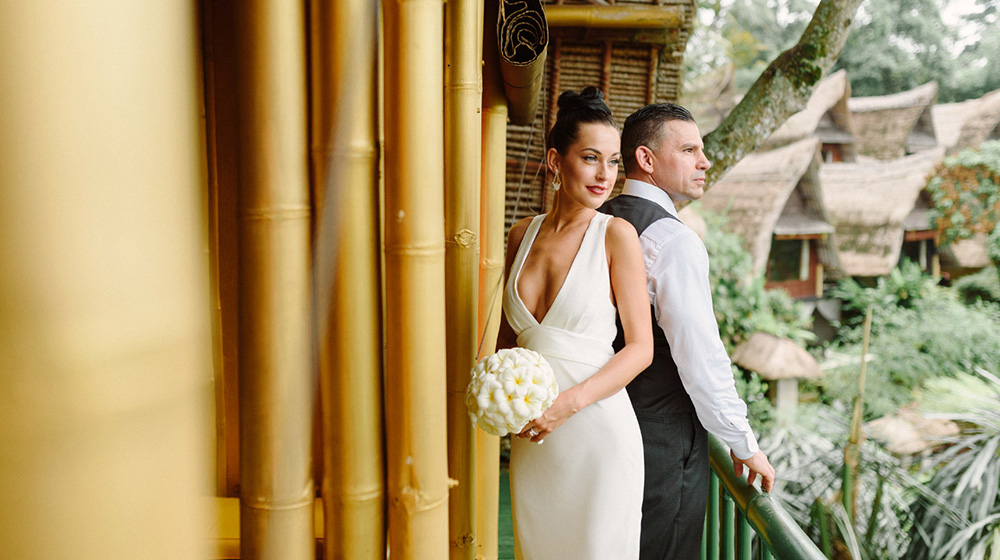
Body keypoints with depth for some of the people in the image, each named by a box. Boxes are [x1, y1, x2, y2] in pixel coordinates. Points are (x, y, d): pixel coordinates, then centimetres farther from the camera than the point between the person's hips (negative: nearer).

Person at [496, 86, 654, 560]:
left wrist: (570, 402, -19)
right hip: (532, 438, 4)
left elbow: (640, 347, -9)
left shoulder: (616, 235, -8)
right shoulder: (522, 235, 5)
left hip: (597, 432, -4)